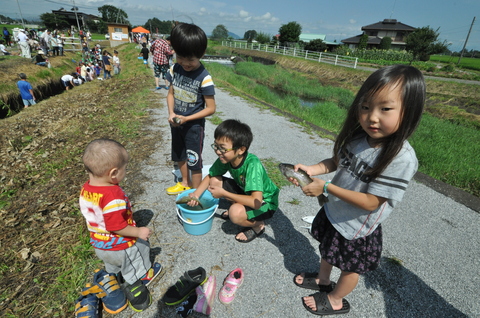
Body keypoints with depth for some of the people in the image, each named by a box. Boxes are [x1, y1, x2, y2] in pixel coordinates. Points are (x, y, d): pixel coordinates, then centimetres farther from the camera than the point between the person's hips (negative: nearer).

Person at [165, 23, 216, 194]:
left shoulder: (204, 78, -21)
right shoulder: (175, 69, -4)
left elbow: (211, 108, -18)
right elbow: (171, 93, 7)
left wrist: (187, 118, -22)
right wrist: (171, 113, -11)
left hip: (194, 125, -6)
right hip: (176, 123, 7)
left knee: (194, 161, 4)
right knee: (179, 156, 22)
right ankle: (184, 183, 46)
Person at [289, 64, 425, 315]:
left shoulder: (402, 159, -33)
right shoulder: (358, 137, -15)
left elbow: (370, 202, -29)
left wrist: (325, 188, -29)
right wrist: (310, 169, -16)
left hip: (356, 227, -6)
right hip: (333, 211, 6)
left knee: (349, 266, 22)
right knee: (327, 251, 30)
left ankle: (336, 300, 51)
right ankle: (322, 280, 60)